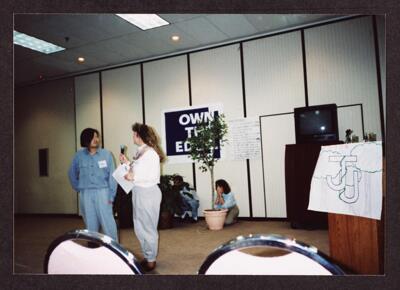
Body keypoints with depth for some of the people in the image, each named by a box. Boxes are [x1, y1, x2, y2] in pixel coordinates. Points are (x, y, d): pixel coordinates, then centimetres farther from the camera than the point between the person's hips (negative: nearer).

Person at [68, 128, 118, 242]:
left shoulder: (106, 154, -3)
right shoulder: (79, 156, 2)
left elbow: (112, 176, -4)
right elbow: (72, 174, 17)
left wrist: (111, 195, -7)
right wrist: (78, 189, 11)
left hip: (102, 192, -2)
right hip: (86, 195, 2)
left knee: (108, 224, -1)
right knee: (91, 225, 12)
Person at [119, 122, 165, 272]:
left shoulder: (150, 152, -16)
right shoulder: (140, 152, 9)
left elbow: (154, 177, -19)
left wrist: (134, 177, -19)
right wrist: (127, 163, 13)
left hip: (148, 193, -9)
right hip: (138, 193, 9)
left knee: (148, 228, 5)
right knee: (139, 228, 17)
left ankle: (151, 260, 21)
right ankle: (147, 257, 32)